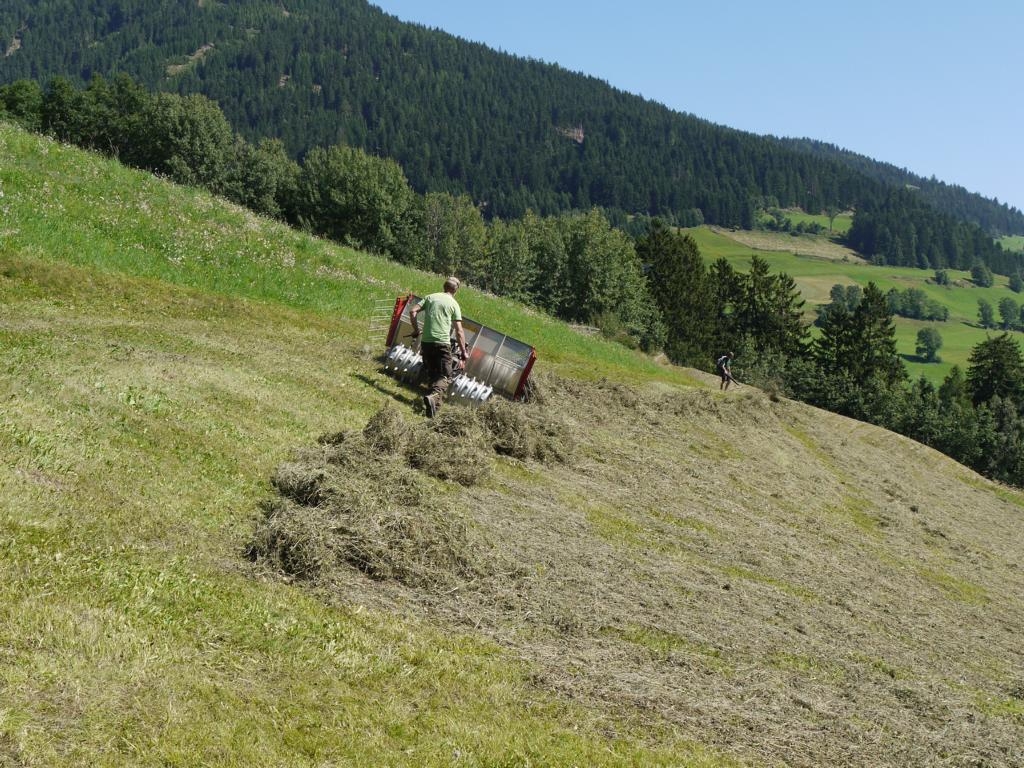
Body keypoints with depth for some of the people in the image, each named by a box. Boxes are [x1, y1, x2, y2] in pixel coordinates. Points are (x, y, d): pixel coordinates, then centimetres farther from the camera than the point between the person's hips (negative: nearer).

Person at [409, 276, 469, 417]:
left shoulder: (431, 297, 11)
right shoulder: (454, 304, 2)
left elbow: (413, 312, 4)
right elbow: (459, 331, -2)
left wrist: (416, 330, 16)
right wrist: (463, 351, 2)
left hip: (425, 342, 4)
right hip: (442, 343, -4)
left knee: (432, 373, 19)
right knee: (445, 376, -5)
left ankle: (435, 396, 20)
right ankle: (434, 396, -30)